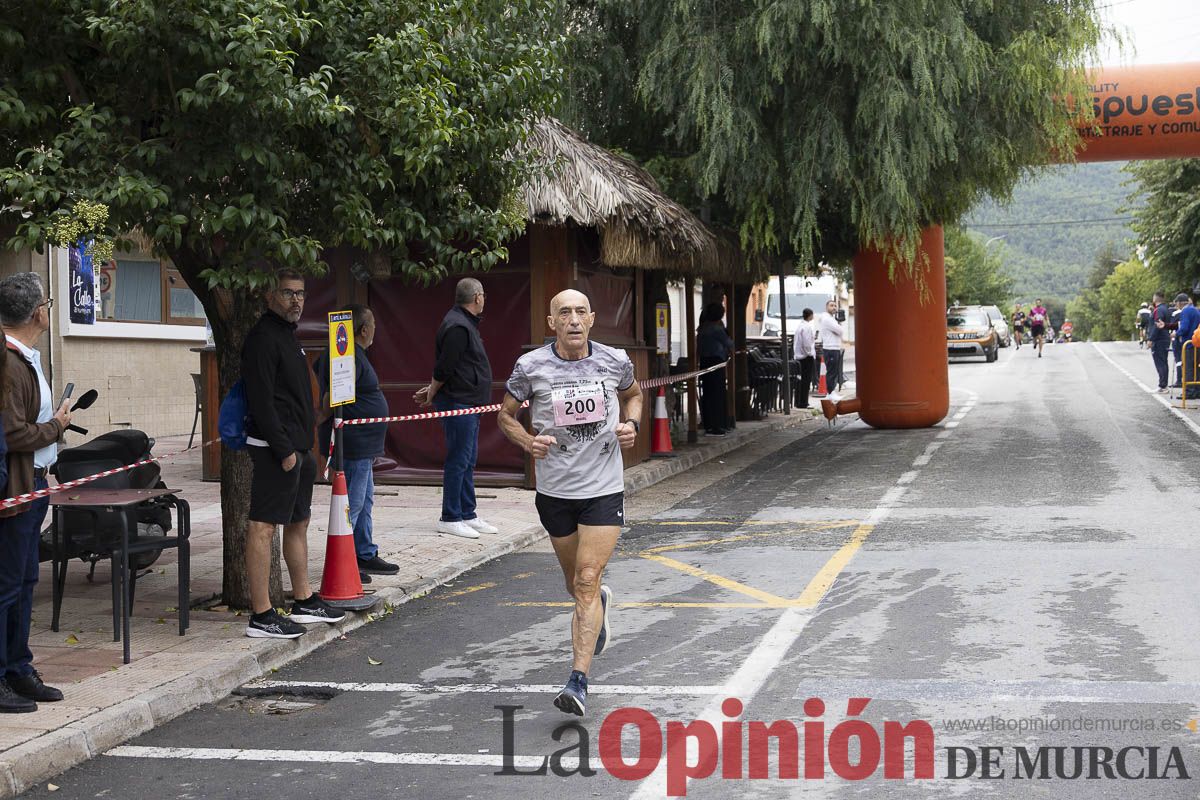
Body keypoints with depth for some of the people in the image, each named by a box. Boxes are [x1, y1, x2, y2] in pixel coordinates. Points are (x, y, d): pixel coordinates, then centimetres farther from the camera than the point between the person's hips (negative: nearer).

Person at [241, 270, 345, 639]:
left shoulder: (288, 335, 19)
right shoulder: (263, 337, -13)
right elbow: (261, 400, -20)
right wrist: (284, 450, -21)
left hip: (297, 447, 11)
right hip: (276, 448, -11)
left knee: (299, 522, 18)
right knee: (263, 526, -9)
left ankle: (304, 601, 29)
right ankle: (261, 616, -8)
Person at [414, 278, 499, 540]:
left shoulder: (465, 323, 17)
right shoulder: (458, 327, -18)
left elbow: (444, 368, 21)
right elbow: (444, 368, -19)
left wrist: (432, 391, 16)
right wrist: (431, 394, -6)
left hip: (468, 403, 11)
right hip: (458, 402, -11)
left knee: (468, 460, 14)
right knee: (458, 460, -6)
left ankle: (467, 515, 20)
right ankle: (449, 519, -1)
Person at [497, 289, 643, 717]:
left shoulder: (615, 361, -4)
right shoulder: (531, 366, -8)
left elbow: (633, 394, 18)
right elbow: (505, 414, 6)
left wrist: (631, 425, -2)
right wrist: (527, 441, -14)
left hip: (604, 489, -1)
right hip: (555, 490, 1)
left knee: (587, 582, -12)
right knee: (576, 585, 16)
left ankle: (578, 682, -12)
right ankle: (601, 602, 54)